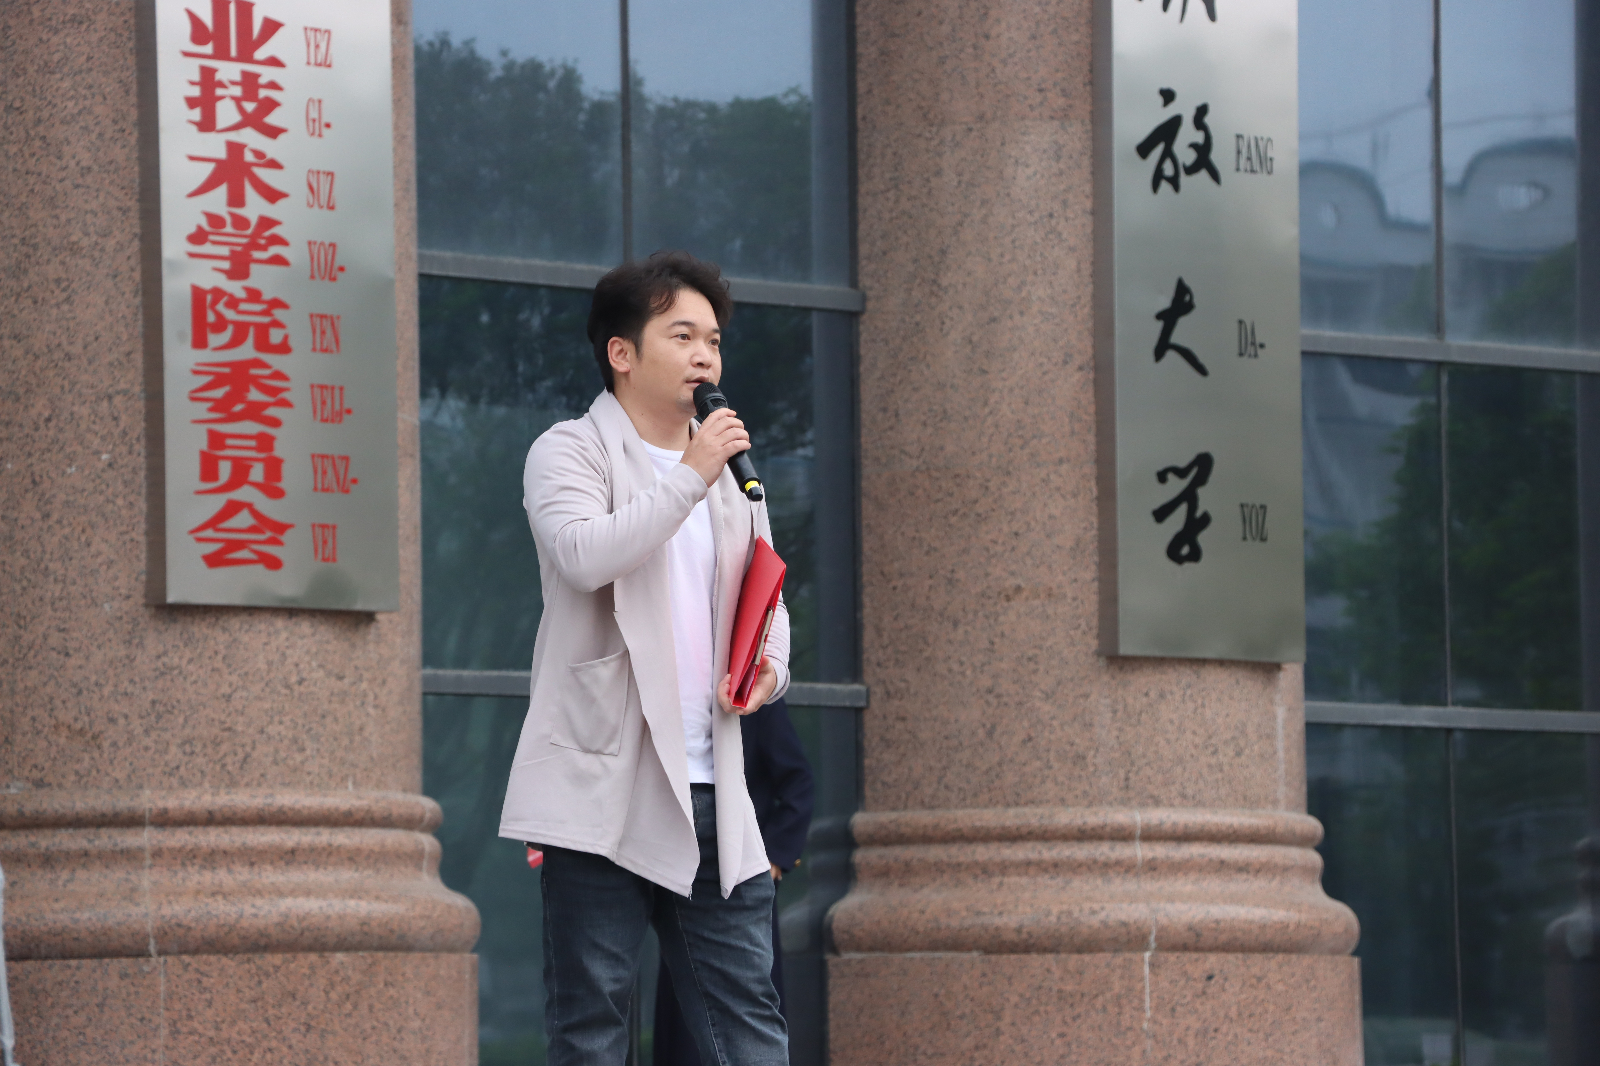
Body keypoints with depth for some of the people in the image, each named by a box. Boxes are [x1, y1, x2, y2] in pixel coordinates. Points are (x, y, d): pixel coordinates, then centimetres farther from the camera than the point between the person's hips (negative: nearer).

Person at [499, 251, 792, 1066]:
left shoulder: (730, 477, 21)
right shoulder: (571, 452, 0)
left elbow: (768, 608, 26)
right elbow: (585, 554, -21)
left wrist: (769, 669, 3)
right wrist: (690, 476, -18)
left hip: (711, 796, 6)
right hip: (603, 791, -6)